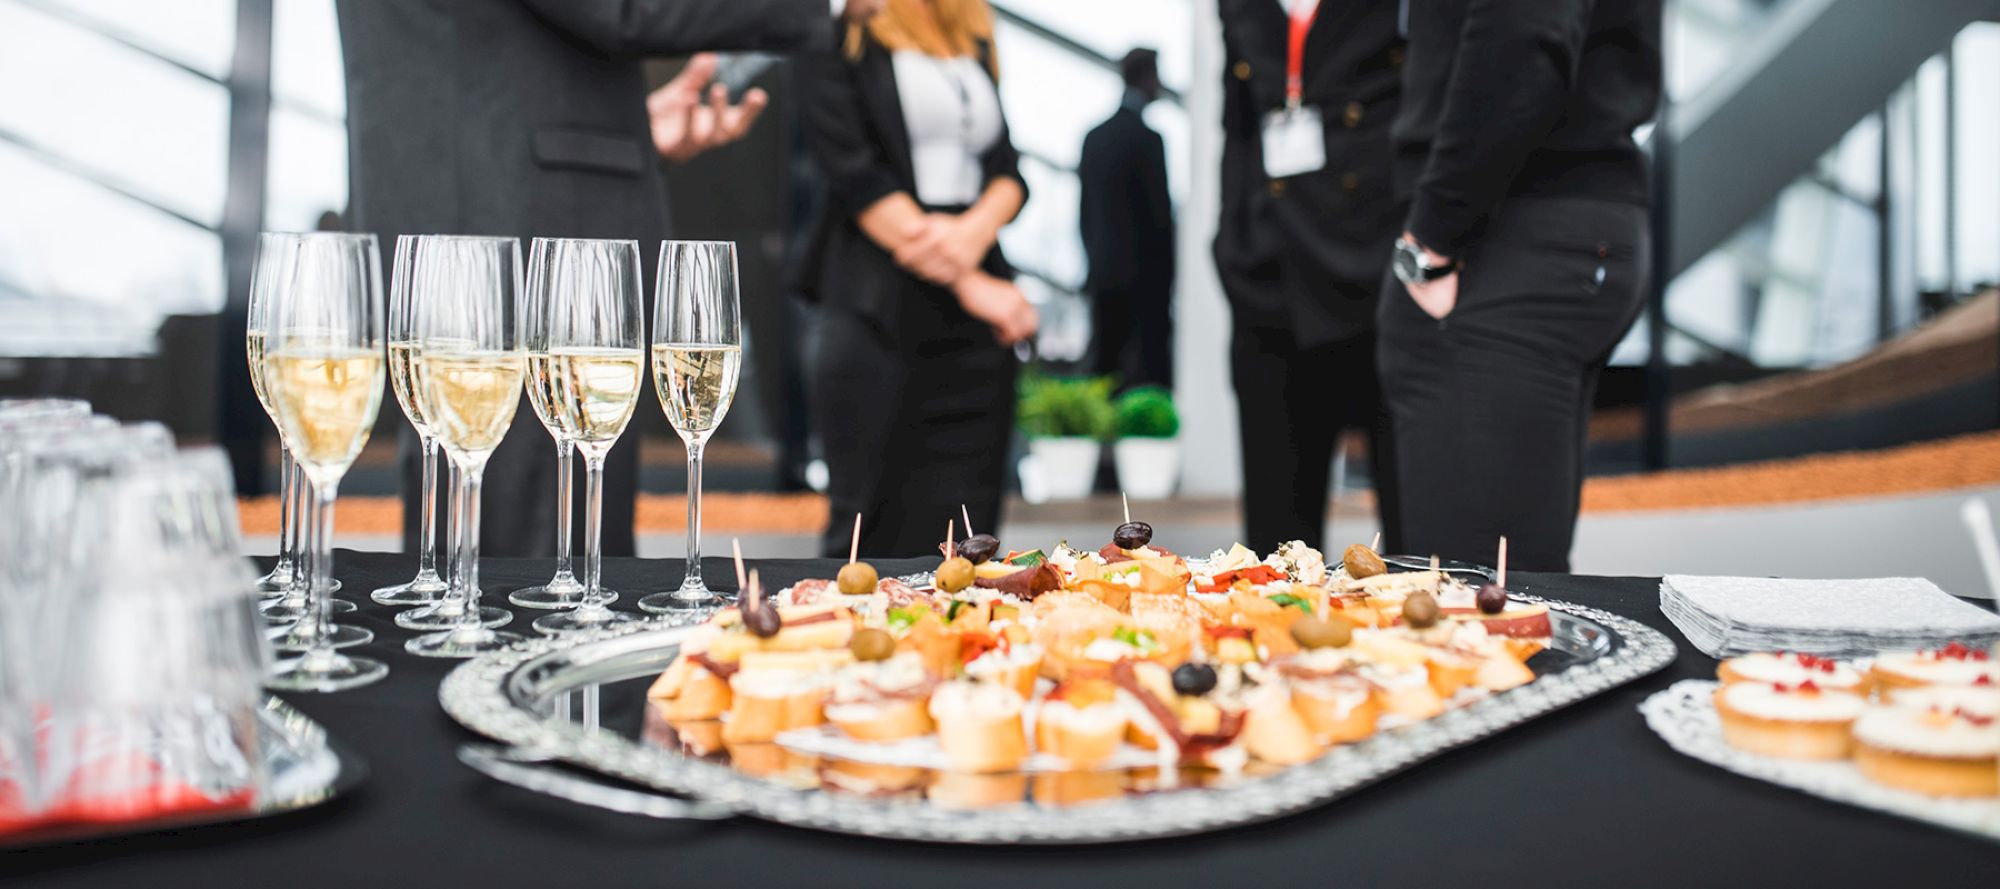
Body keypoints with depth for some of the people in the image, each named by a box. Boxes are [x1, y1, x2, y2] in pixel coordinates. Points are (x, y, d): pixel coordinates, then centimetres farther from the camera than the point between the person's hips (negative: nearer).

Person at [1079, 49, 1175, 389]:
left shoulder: (1094, 136, 9)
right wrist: (1168, 268, -1)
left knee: (1107, 365, 8)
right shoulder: (1147, 137, -11)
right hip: (1144, 272, -7)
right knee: (1154, 368, -5)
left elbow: (1084, 211, 12)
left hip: (1103, 274, 7)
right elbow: (1161, 211, -12)